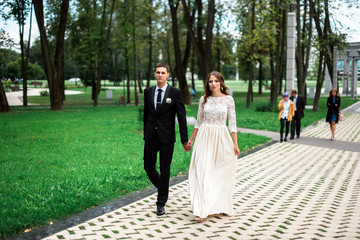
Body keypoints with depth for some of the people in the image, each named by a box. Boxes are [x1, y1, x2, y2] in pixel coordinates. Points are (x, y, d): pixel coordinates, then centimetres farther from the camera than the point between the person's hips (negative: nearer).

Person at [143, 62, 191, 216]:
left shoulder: (175, 93, -5)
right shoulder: (148, 92, 6)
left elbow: (181, 117, -6)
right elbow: (146, 114, 14)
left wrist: (184, 140, -9)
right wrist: (145, 134, 15)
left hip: (166, 137, -3)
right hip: (151, 136, 4)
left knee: (165, 170, 3)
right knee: (148, 167, 9)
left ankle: (161, 204, 16)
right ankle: (162, 188, 38)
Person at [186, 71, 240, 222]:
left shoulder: (228, 99, 1)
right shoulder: (204, 99, 6)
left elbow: (232, 122, 1)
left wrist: (235, 143, -2)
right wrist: (191, 139, 13)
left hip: (222, 138, -1)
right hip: (205, 137, 1)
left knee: (221, 172, 5)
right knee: (202, 171, -7)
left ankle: (218, 206, 22)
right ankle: (202, 210, -6)